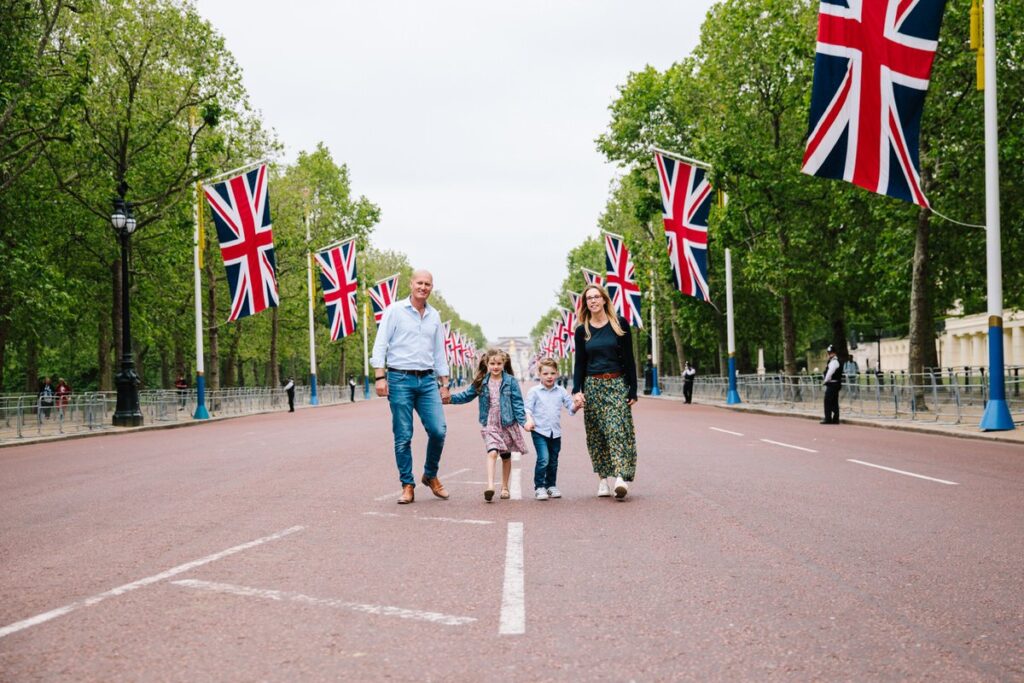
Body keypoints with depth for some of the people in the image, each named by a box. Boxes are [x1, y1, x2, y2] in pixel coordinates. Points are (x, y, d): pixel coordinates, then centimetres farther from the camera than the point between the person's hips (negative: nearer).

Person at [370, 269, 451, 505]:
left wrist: (444, 384, 16)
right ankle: (407, 486, 8)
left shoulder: (434, 316, 14)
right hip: (400, 379, -4)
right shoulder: (395, 311, -1)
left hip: (427, 380, 4)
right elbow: (380, 345, -4)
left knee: (438, 430, -6)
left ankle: (431, 475, 17)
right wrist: (380, 377, -13)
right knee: (403, 437, -2)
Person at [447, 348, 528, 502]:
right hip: (490, 425, 0)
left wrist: (523, 421, -12)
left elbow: (517, 403, -5)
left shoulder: (510, 381, -5)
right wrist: (451, 398, -5)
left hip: (507, 424, 0)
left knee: (506, 456, 13)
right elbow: (466, 395, 9)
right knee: (492, 452, -19)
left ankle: (505, 487, 27)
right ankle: (490, 486, -28)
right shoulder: (481, 382, 1)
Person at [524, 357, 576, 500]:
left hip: (555, 432, 4)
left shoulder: (561, 391, 6)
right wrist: (529, 420, -22)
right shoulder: (534, 391, -1)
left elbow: (571, 407, 7)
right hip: (539, 431, -4)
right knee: (543, 459, -15)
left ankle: (551, 486, 27)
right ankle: (539, 487, -6)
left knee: (553, 461, 12)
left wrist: (576, 405, -15)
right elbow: (528, 408, -3)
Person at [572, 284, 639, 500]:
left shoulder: (620, 324, 1)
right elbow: (579, 364, 8)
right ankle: (602, 479, 7)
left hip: (617, 385, -3)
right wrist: (576, 391, -6)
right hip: (592, 386, 3)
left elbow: (629, 359, 1)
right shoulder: (582, 331, 7)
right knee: (596, 435, 3)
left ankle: (621, 477, -23)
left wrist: (633, 390, -2)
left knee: (617, 430, -14)